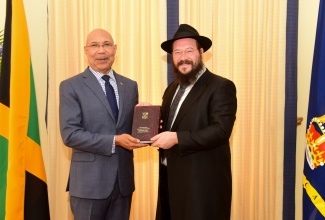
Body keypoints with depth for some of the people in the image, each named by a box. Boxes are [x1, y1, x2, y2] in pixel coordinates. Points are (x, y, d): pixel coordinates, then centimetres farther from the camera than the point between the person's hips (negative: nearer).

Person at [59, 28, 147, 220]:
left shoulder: (130, 86, 9)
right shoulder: (71, 87, -5)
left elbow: (133, 125, 13)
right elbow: (70, 134, -13)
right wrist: (114, 141, -20)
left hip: (123, 179, 4)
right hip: (90, 180, -4)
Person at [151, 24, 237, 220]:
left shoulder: (221, 87, -11)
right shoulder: (173, 88, 14)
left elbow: (221, 130, -21)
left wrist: (177, 138, -25)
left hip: (203, 183, -7)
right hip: (171, 179, 7)